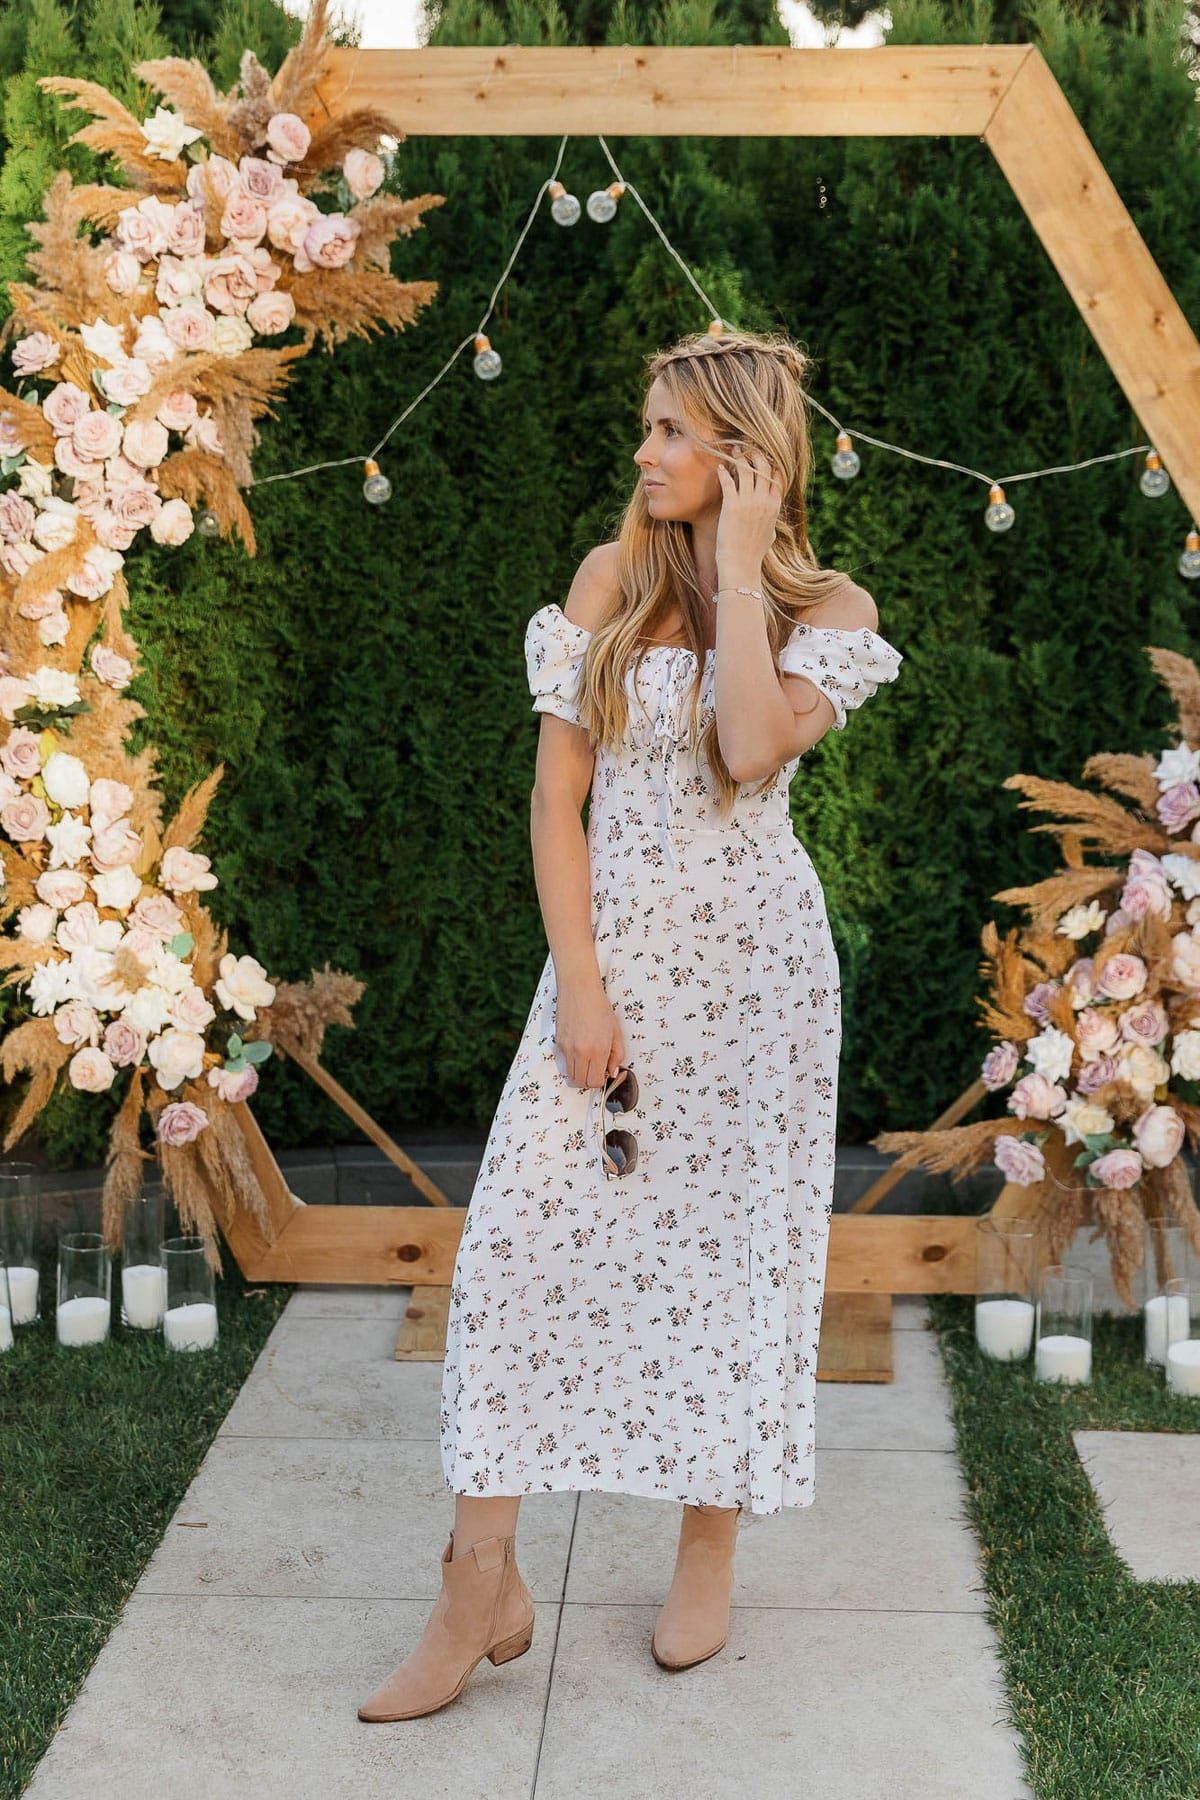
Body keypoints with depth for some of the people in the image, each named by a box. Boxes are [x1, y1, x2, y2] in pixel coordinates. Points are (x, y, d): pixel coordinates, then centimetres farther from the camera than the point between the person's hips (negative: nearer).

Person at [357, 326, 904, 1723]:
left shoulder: (830, 608, -2)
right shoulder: (614, 577, 3)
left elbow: (753, 748, -23)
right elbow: (558, 790, -1)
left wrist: (739, 567, -15)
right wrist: (579, 980, -8)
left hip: (753, 960, -1)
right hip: (610, 943, 2)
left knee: (729, 1243, 6)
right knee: (519, 1241, -5)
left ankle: (709, 1550, 25)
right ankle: (483, 1588, 3)